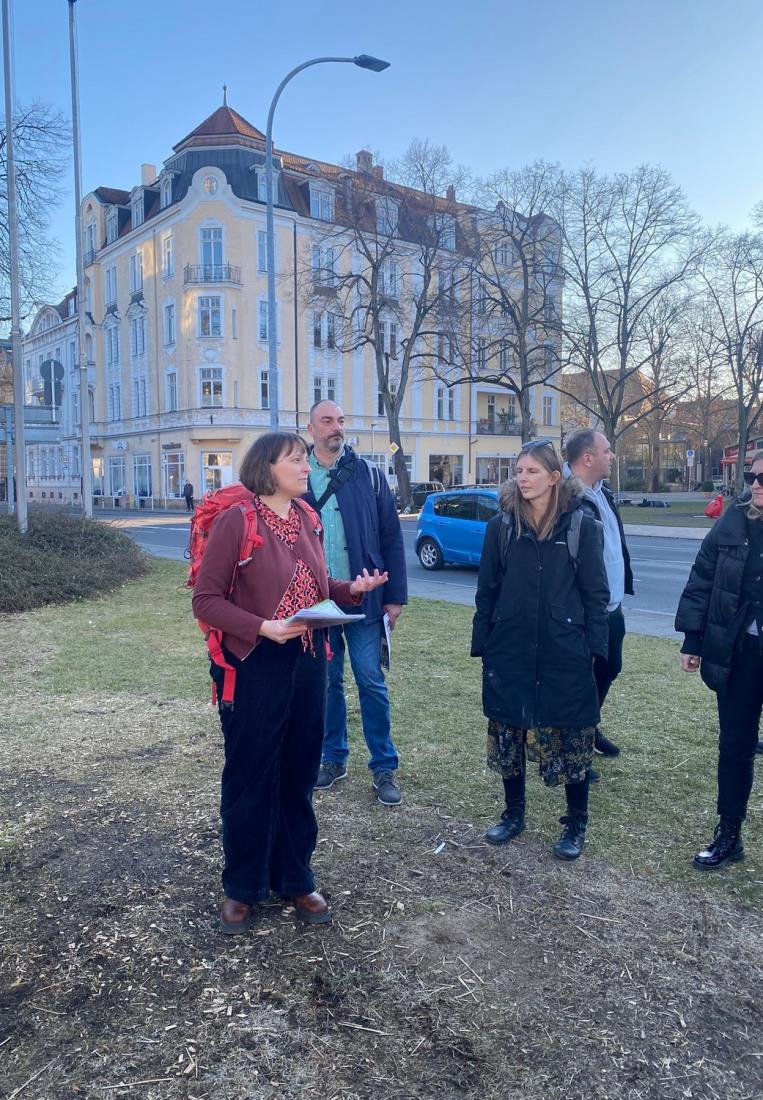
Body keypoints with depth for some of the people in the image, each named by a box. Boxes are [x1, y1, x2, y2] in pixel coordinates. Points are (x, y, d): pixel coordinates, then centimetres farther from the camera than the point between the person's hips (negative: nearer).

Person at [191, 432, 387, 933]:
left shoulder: (308, 519, 7)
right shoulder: (236, 520, -13)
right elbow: (206, 600, -13)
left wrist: (352, 588, -3)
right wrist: (262, 627, -24)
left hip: (308, 663, 6)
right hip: (253, 667, -6)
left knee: (299, 776, 16)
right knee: (250, 779, 9)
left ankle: (295, 878, 34)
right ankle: (243, 887, 30)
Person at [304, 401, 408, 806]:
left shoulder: (368, 476, 0)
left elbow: (391, 538, 0)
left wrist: (395, 595, -4)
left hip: (363, 598, -1)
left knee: (371, 681, 2)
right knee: (327, 681, 12)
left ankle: (384, 767, 15)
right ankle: (334, 758, 28)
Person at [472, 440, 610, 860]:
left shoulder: (581, 525, -4)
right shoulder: (502, 525, 2)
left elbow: (596, 592, -1)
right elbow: (487, 590, 6)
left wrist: (594, 647, -6)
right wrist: (481, 644, 3)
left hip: (564, 655, -2)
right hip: (510, 653, 3)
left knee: (569, 739, 5)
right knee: (508, 734, 12)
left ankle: (576, 824, 25)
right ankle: (514, 813, 32)